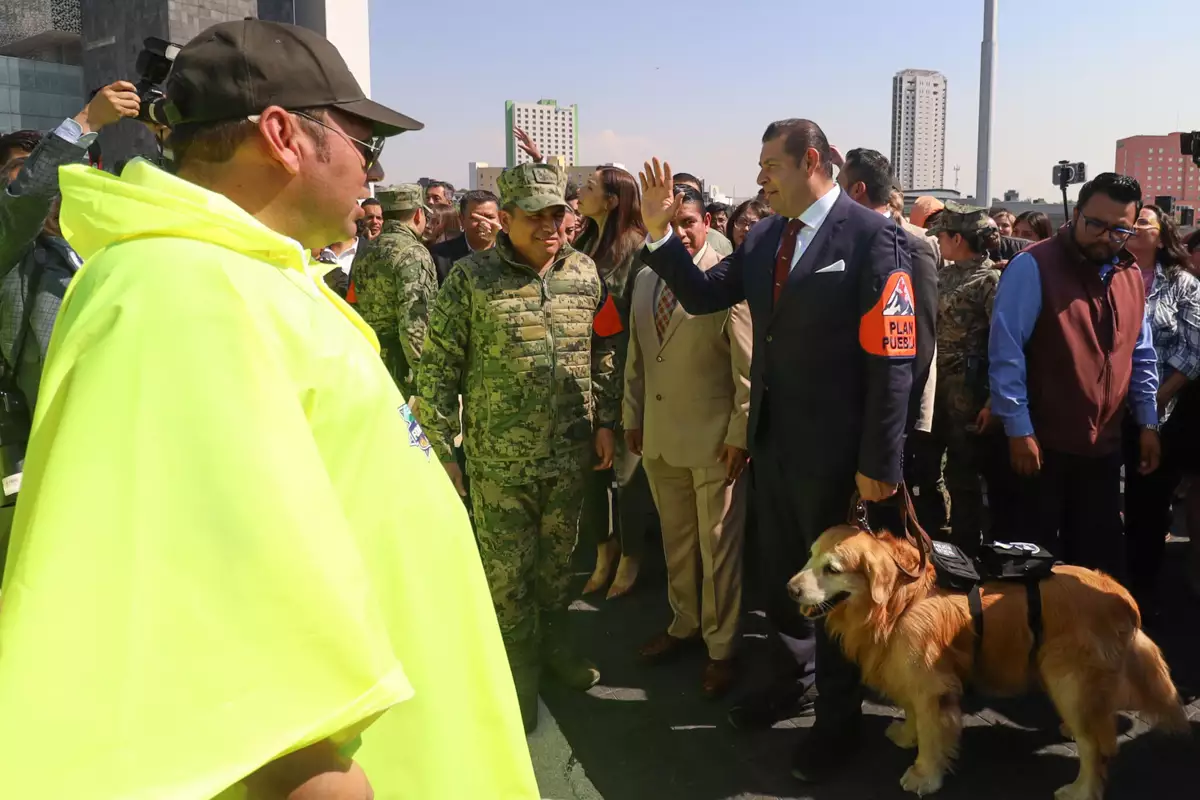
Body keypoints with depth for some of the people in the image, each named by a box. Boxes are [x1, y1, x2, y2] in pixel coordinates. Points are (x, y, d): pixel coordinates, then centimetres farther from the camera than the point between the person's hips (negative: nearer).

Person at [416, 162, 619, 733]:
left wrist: (604, 423, 7)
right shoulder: (471, 279, -9)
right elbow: (438, 369, -7)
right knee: (507, 572, 8)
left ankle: (555, 645, 41)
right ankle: (520, 670, 28)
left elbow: (601, 356, 11)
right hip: (499, 460, -3)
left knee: (558, 560, 18)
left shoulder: (584, 273, 2)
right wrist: (442, 450, -7)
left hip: (570, 454, 3)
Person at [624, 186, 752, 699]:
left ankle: (720, 646, 22)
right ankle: (684, 623, 36)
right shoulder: (645, 280, 8)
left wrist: (740, 434, -13)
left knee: (717, 545, 6)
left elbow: (749, 368, -12)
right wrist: (632, 418, 13)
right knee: (676, 539, 18)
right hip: (657, 436, 6)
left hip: (713, 439, -6)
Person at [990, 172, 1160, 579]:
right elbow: (1005, 352, -16)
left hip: (1105, 445, 6)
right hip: (1042, 443, -6)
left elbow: (1141, 355, 17)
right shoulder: (1033, 266, -12)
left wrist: (1148, 423, 12)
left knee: (1099, 555, 14)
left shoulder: (1131, 276, 9)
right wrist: (1019, 430, -18)